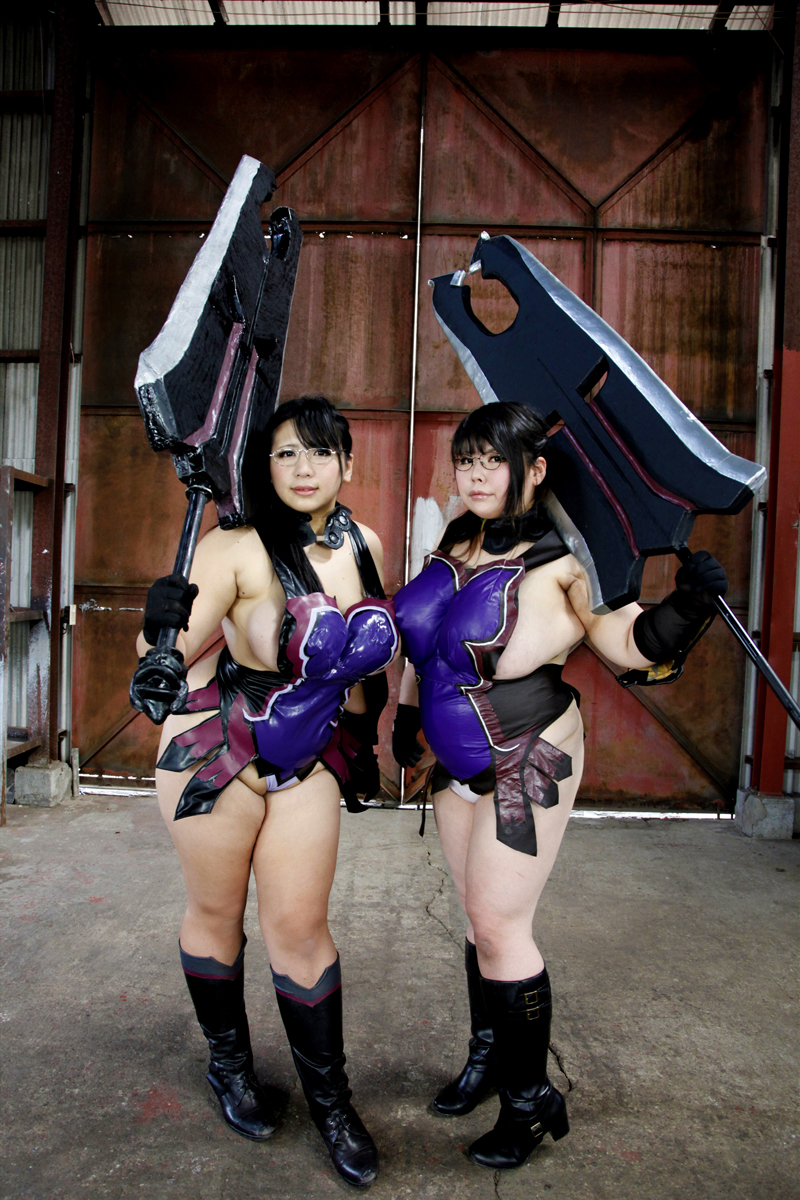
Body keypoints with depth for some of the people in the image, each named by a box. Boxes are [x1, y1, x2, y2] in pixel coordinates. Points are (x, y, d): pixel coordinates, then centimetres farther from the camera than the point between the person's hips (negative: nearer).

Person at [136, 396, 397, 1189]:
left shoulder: (363, 546, -1)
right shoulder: (236, 548, -18)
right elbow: (171, 645, -28)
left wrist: (364, 740, 18)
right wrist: (164, 627, -51)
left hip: (309, 758, 3)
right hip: (216, 746, -3)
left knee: (300, 925, 8)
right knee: (216, 912, 13)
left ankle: (328, 1096, 27)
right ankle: (229, 1064, 39)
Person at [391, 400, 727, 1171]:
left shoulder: (557, 567, -19)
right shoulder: (457, 540, 1)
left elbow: (632, 645, -21)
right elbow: (420, 630, 14)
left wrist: (687, 605, -40)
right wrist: (406, 714, 19)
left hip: (527, 766, -6)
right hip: (459, 762, 7)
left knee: (499, 925, -1)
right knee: (480, 917, 17)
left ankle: (530, 1100, 21)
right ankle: (488, 1058, 38)